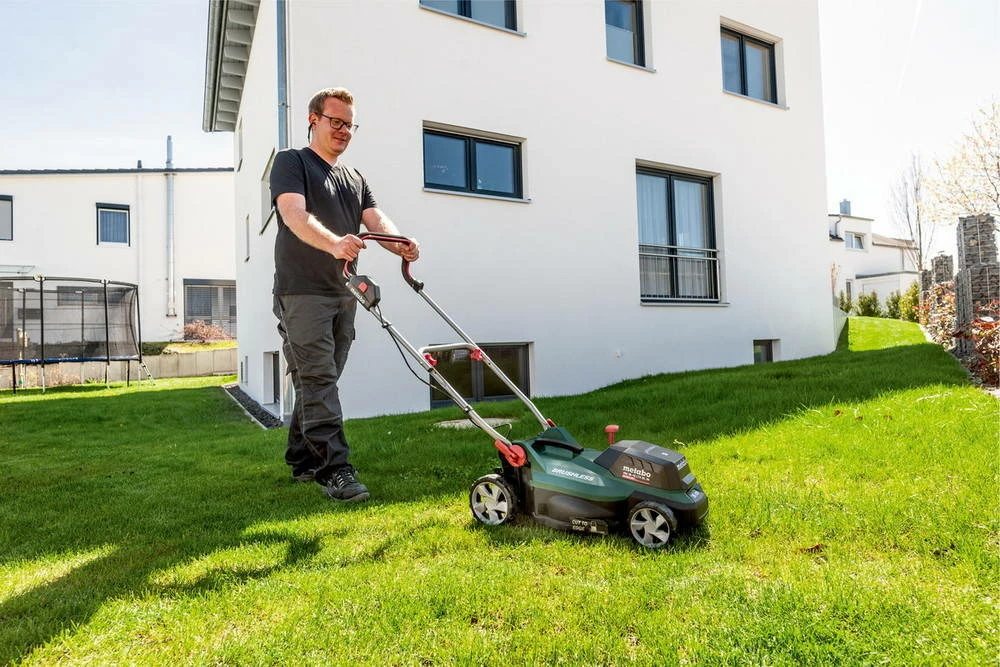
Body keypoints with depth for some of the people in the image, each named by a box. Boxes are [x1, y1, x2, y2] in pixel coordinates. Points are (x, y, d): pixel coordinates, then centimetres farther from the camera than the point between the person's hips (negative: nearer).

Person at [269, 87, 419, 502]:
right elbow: (294, 214, -17)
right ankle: (334, 469, -10)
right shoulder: (291, 162, 2)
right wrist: (332, 242, -37)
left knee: (319, 382, 11)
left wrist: (400, 245, -19)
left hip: (343, 294, 6)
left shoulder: (355, 179, 21)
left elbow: (375, 219, 5)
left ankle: (303, 461, 21)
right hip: (303, 292, -6)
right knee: (318, 380, -10)